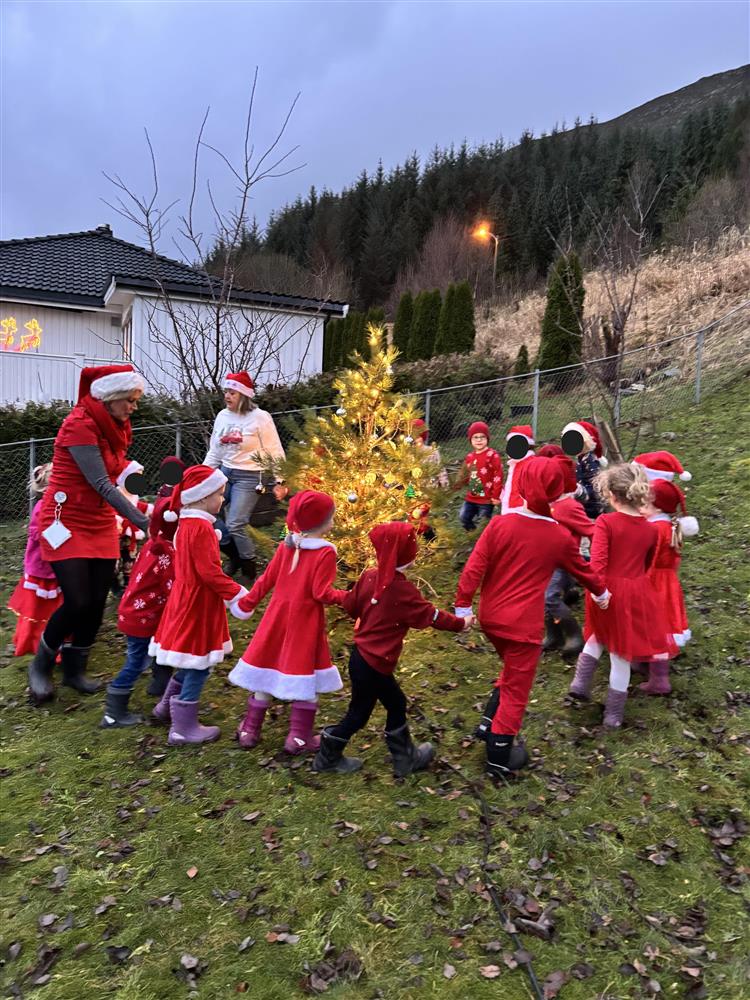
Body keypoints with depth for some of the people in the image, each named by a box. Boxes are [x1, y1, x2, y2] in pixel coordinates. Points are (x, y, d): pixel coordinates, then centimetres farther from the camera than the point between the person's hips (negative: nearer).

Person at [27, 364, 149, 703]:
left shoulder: (114, 425, 7)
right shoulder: (80, 425, -20)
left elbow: (116, 469, 6)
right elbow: (101, 485, -25)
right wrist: (143, 522, -27)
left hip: (101, 523, 7)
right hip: (67, 521, -7)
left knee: (97, 602, 5)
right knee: (77, 603, -10)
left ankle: (74, 669, 24)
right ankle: (41, 665, 16)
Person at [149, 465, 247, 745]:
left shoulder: (187, 523, 9)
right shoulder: (201, 528, -21)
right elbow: (211, 573, -24)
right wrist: (237, 593, -17)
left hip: (186, 599, 10)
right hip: (197, 605, -10)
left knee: (191, 663, 23)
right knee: (198, 666, 2)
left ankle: (167, 707, 36)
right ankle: (183, 728, 13)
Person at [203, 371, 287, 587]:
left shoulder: (260, 418, -8)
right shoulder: (222, 416, 8)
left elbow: (276, 453, -6)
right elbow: (214, 452, 15)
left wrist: (278, 482, -10)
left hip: (248, 477, -6)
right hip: (224, 473, 6)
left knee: (234, 525, -14)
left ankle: (249, 570, 10)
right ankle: (235, 557, 24)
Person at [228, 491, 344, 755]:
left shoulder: (287, 545, 0)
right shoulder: (326, 552, -16)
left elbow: (267, 579, 5)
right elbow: (322, 593, -18)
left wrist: (248, 603, 16)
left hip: (278, 614, 5)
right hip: (306, 621, -5)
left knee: (267, 669, 15)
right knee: (306, 675, 10)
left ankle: (250, 730, 26)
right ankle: (299, 737, 17)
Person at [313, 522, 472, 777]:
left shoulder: (369, 577, -3)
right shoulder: (403, 590, -22)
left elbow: (351, 605, 8)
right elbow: (430, 616, -12)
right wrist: (460, 624, 2)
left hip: (360, 655, 8)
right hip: (373, 664, -8)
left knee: (396, 703, 21)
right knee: (358, 714, 12)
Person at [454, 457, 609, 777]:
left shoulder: (500, 524, -9)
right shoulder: (560, 536, -6)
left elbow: (474, 568, -9)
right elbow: (582, 569, 12)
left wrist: (463, 606, 2)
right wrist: (601, 591, 32)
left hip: (490, 618, 3)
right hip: (523, 625, -3)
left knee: (511, 670, 30)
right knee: (516, 689, 11)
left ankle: (491, 725, 30)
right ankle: (499, 758, 21)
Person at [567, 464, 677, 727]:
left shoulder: (605, 522, -13)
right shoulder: (650, 530, 1)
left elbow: (597, 562, -23)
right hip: (636, 593, 2)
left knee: (599, 635, 29)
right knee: (622, 654, 12)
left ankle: (581, 683, 18)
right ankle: (614, 714, 23)